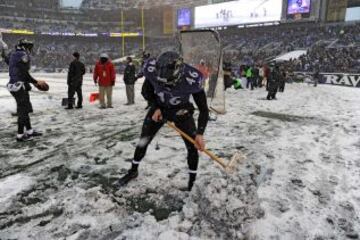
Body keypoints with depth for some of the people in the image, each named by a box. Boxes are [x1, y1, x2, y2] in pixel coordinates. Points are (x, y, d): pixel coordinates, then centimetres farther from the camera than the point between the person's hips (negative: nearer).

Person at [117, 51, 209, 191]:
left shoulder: (192, 79, -37)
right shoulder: (152, 69, -30)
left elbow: (203, 109, -26)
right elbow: (148, 90, -6)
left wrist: (200, 133, -34)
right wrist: (156, 107, -16)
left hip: (181, 111, -2)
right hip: (159, 108, 2)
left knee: (192, 147, -7)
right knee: (143, 141, 9)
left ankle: (192, 181, 17)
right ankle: (133, 171, 34)